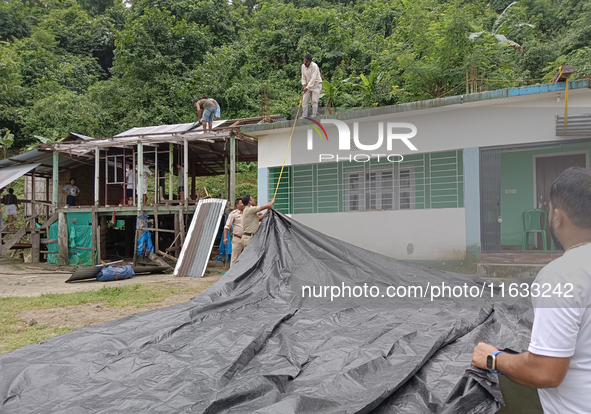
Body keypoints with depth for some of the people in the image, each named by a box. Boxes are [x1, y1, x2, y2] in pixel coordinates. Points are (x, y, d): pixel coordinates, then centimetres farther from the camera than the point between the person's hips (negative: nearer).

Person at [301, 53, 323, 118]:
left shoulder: (314, 66, -21)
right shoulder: (303, 66, 2)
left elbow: (313, 78, -27)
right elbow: (303, 77, 9)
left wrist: (307, 87, -32)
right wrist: (304, 84, -9)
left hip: (316, 84, -7)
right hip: (308, 85, 7)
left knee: (314, 101, -13)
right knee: (304, 100, -2)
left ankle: (313, 116, -10)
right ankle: (304, 116, -1)